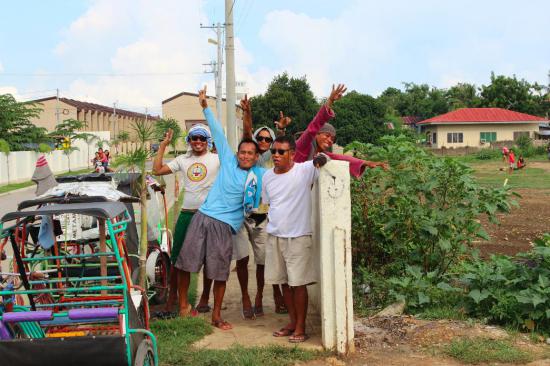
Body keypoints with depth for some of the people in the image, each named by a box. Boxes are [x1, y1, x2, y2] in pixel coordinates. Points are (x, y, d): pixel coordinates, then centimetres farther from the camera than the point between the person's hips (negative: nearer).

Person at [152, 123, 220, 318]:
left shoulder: (217, 159, -1)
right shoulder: (183, 160, 10)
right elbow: (157, 170, 6)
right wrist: (163, 145, 6)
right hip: (187, 213, 3)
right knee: (177, 258, 3)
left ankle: (204, 298, 23)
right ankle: (171, 300, 11)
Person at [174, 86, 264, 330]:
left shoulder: (260, 175, 5)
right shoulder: (228, 161, 8)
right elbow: (218, 132, 7)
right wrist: (205, 107, 7)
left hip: (225, 225, -1)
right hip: (202, 217, 1)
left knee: (220, 273, 2)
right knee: (186, 260, 0)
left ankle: (216, 316, 17)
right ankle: (183, 303, 19)